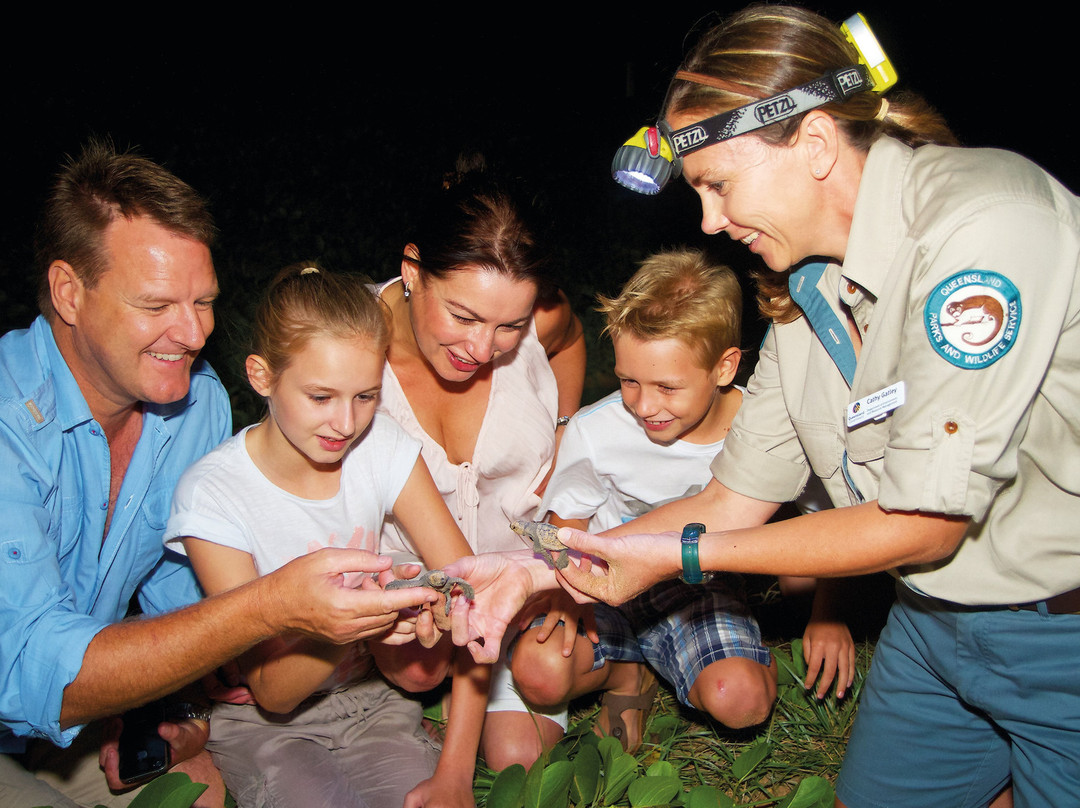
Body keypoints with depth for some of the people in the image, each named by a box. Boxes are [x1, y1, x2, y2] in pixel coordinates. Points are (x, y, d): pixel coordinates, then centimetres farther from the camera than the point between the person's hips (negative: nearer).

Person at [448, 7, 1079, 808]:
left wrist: (679, 555, -17)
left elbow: (925, 523, -23)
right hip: (932, 617, 6)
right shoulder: (805, 286, -1)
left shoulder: (987, 226, -24)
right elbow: (734, 500, 2)